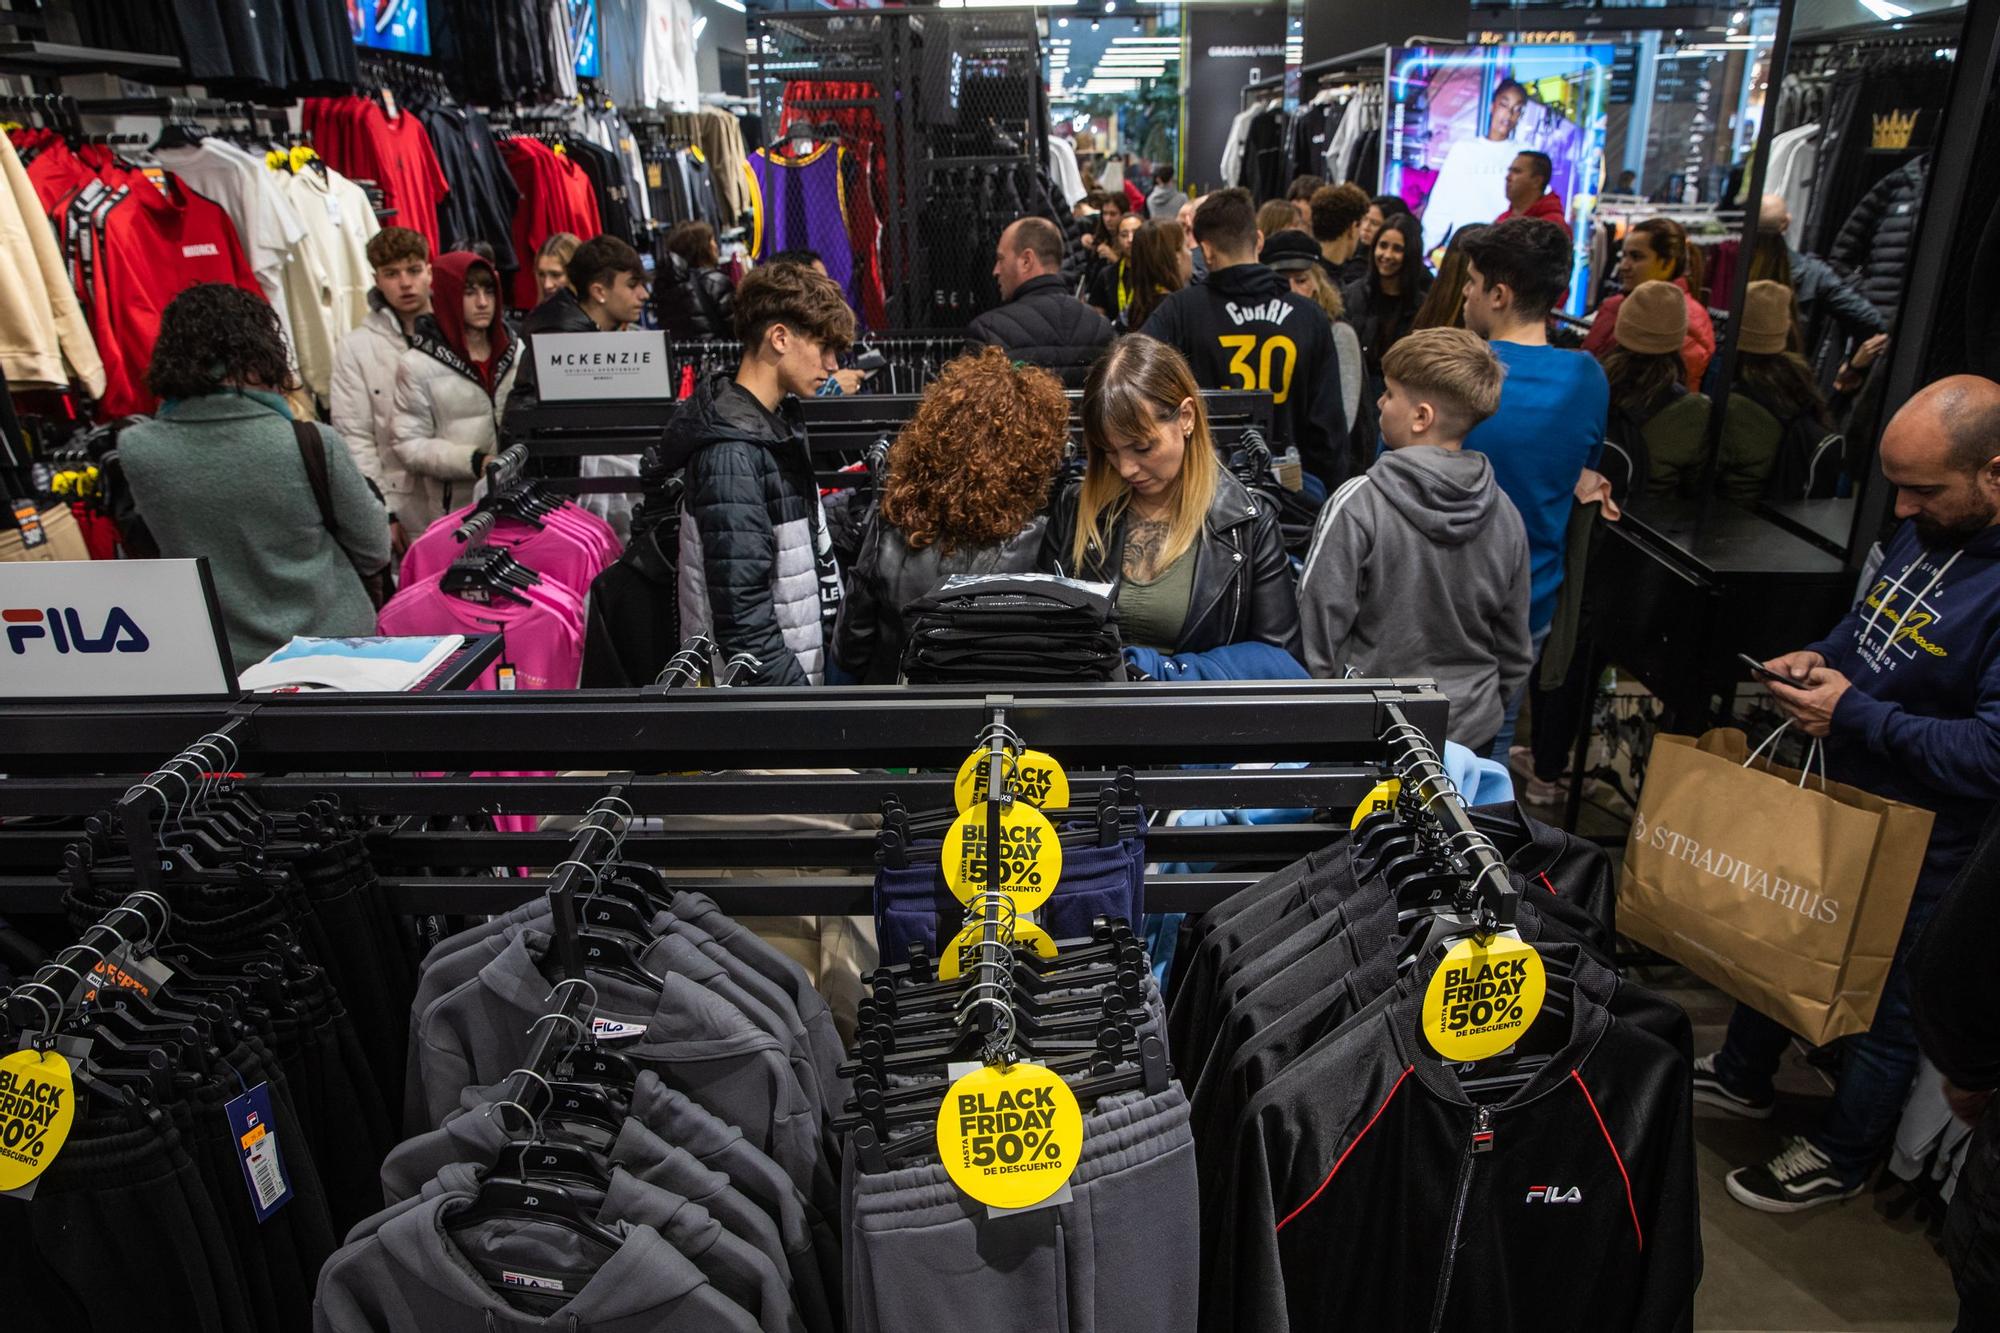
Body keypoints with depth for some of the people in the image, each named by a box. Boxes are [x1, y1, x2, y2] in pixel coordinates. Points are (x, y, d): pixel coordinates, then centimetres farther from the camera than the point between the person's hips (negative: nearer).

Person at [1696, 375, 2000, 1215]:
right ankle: (1743, 1077, 48)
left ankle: (1840, 1158, 37)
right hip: (1839, 795, 8)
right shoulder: (1931, 528, -2)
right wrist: (1822, 658, -4)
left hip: (1920, 842, -8)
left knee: (1884, 1009, 13)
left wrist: (1856, 716, -26)